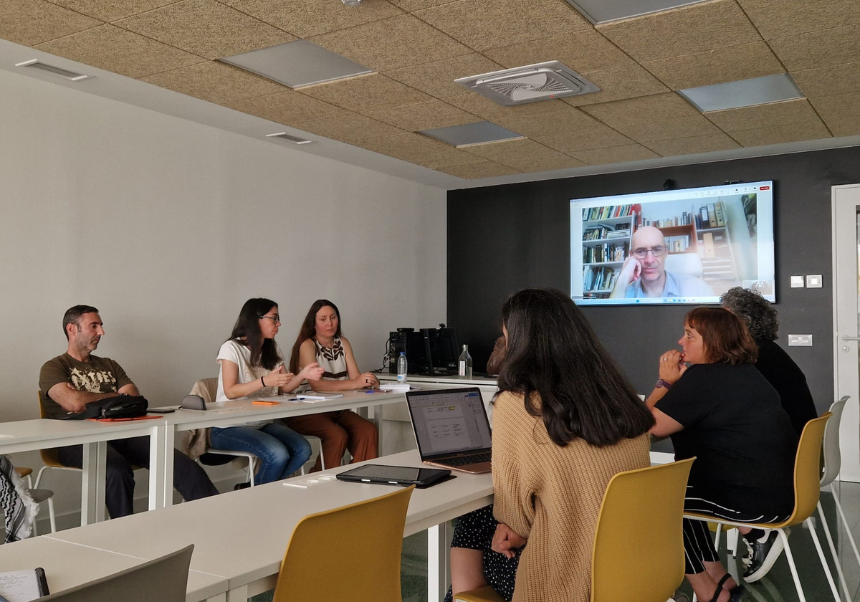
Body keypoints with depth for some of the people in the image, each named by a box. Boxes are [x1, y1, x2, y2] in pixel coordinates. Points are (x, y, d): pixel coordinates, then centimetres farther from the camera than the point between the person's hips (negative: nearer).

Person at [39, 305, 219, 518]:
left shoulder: (109, 365, 26)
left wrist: (88, 399, -1)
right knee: (117, 471, -39)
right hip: (77, 440, -4)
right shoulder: (54, 368, 11)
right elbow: (74, 403, -10)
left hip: (119, 433, 4)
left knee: (182, 464, -20)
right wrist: (113, 397, 6)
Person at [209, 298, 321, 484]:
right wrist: (265, 381, -29)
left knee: (303, 449, -17)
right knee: (278, 454, -30)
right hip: (229, 428, -7)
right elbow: (230, 392, -17)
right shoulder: (232, 348, -10)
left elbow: (285, 387, 7)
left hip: (262, 424, 7)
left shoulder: (273, 350, 12)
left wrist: (303, 374, -13)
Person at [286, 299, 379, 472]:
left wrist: (368, 381, -23)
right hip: (307, 412, -5)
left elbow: (355, 377, 2)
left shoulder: (343, 343, 10)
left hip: (337, 410, 5)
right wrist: (353, 383, -34)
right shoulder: (307, 345, -8)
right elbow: (316, 384, -23)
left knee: (368, 430, -20)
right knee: (337, 435, -31)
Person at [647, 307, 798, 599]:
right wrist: (678, 384, 13)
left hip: (757, 499, -10)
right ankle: (719, 581, 18)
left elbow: (648, 426, -14)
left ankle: (711, 592, 11)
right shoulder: (745, 372, 13)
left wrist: (665, 382, -4)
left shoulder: (702, 379, -17)